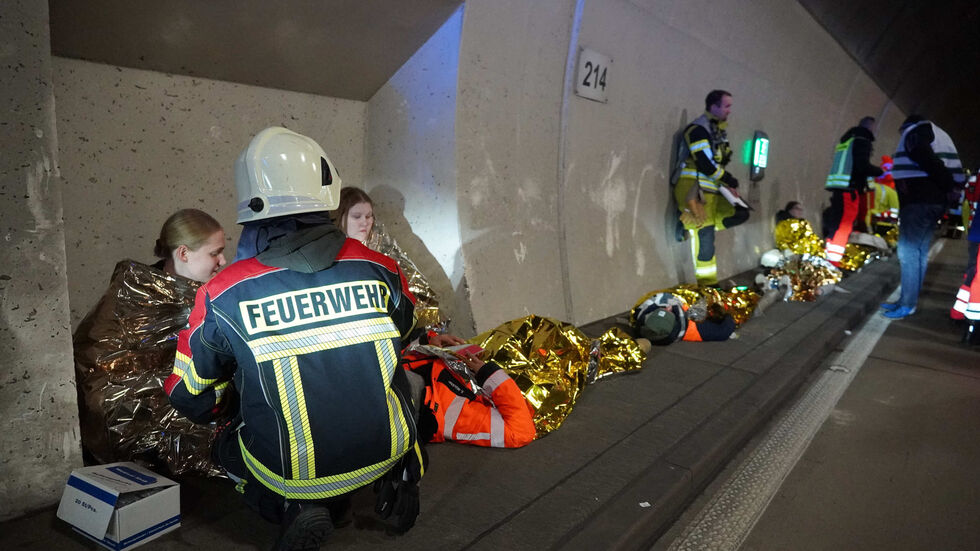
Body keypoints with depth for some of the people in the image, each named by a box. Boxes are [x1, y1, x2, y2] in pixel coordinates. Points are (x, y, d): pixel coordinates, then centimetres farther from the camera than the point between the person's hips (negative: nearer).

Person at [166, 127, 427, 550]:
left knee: (227, 440, 28)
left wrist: (230, 411, 25)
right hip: (384, 451, 2)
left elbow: (189, 396, 2)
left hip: (290, 472, -1)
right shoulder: (378, 269, -9)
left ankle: (295, 505, 4)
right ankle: (398, 475, 13)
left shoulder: (222, 296, -13)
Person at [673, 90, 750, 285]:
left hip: (713, 190, 9)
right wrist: (729, 180, -10)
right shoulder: (698, 129, -14)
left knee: (740, 213, 5)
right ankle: (707, 283, -1)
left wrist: (726, 186, 8)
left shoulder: (718, 129, 16)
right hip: (694, 190, -9)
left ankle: (696, 225, 6)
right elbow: (705, 164, -21)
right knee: (705, 237, -9)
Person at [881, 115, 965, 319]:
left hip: (918, 200, -10)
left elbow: (927, 159, -18)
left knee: (909, 252, -9)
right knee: (919, 252, 11)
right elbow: (955, 167, 17)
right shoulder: (939, 135, 26)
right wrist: (951, 187, 9)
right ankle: (908, 301, 16)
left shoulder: (914, 131, -2)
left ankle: (907, 305, -9)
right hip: (935, 200, 10)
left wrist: (948, 186, -11)